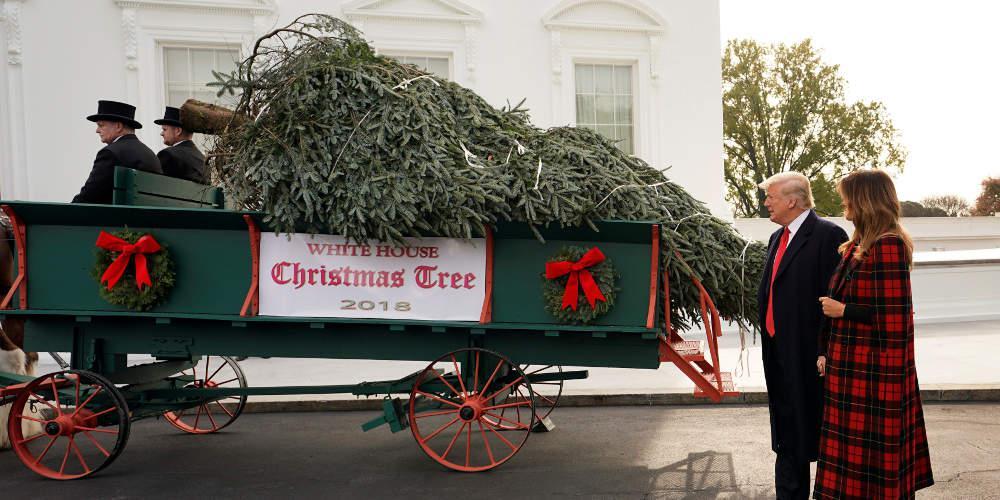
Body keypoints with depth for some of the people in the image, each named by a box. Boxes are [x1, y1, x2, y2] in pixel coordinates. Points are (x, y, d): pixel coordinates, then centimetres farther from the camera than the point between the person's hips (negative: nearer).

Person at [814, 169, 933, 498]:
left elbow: (894, 316, -20)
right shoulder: (859, 243, 11)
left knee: (872, 462, 4)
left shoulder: (887, 246, -17)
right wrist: (826, 352, 12)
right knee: (855, 456, 16)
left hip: (873, 372, -8)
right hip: (852, 367, 8)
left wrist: (843, 310, -12)